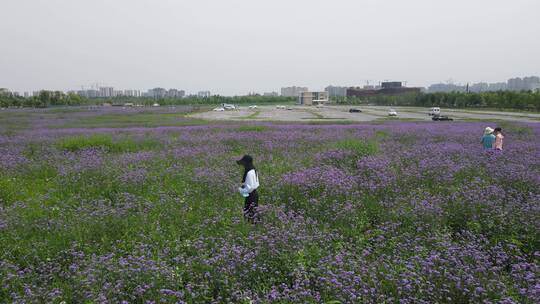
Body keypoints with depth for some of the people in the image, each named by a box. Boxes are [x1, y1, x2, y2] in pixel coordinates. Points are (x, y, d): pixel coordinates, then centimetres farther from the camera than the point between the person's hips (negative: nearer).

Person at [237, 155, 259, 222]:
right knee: (253, 214, 15)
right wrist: (243, 186, 14)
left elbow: (249, 187, -22)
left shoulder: (249, 173, -22)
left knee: (249, 215, -3)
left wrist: (241, 190, -8)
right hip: (254, 194, 10)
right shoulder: (253, 170, 7)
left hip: (250, 196, -10)